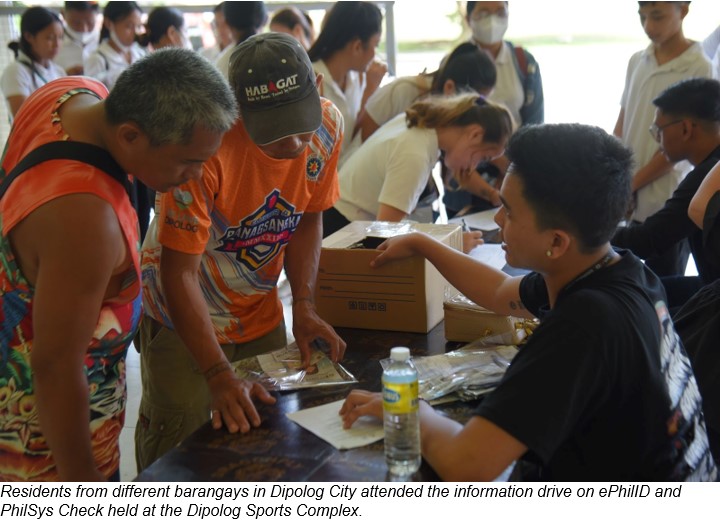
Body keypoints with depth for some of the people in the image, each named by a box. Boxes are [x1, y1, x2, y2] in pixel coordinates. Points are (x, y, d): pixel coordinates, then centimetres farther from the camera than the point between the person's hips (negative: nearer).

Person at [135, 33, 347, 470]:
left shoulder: (327, 126, -15)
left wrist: (304, 308, -11)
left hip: (261, 313, 5)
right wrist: (219, 376, -35)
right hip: (185, 317, -5)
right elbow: (180, 272, -29)